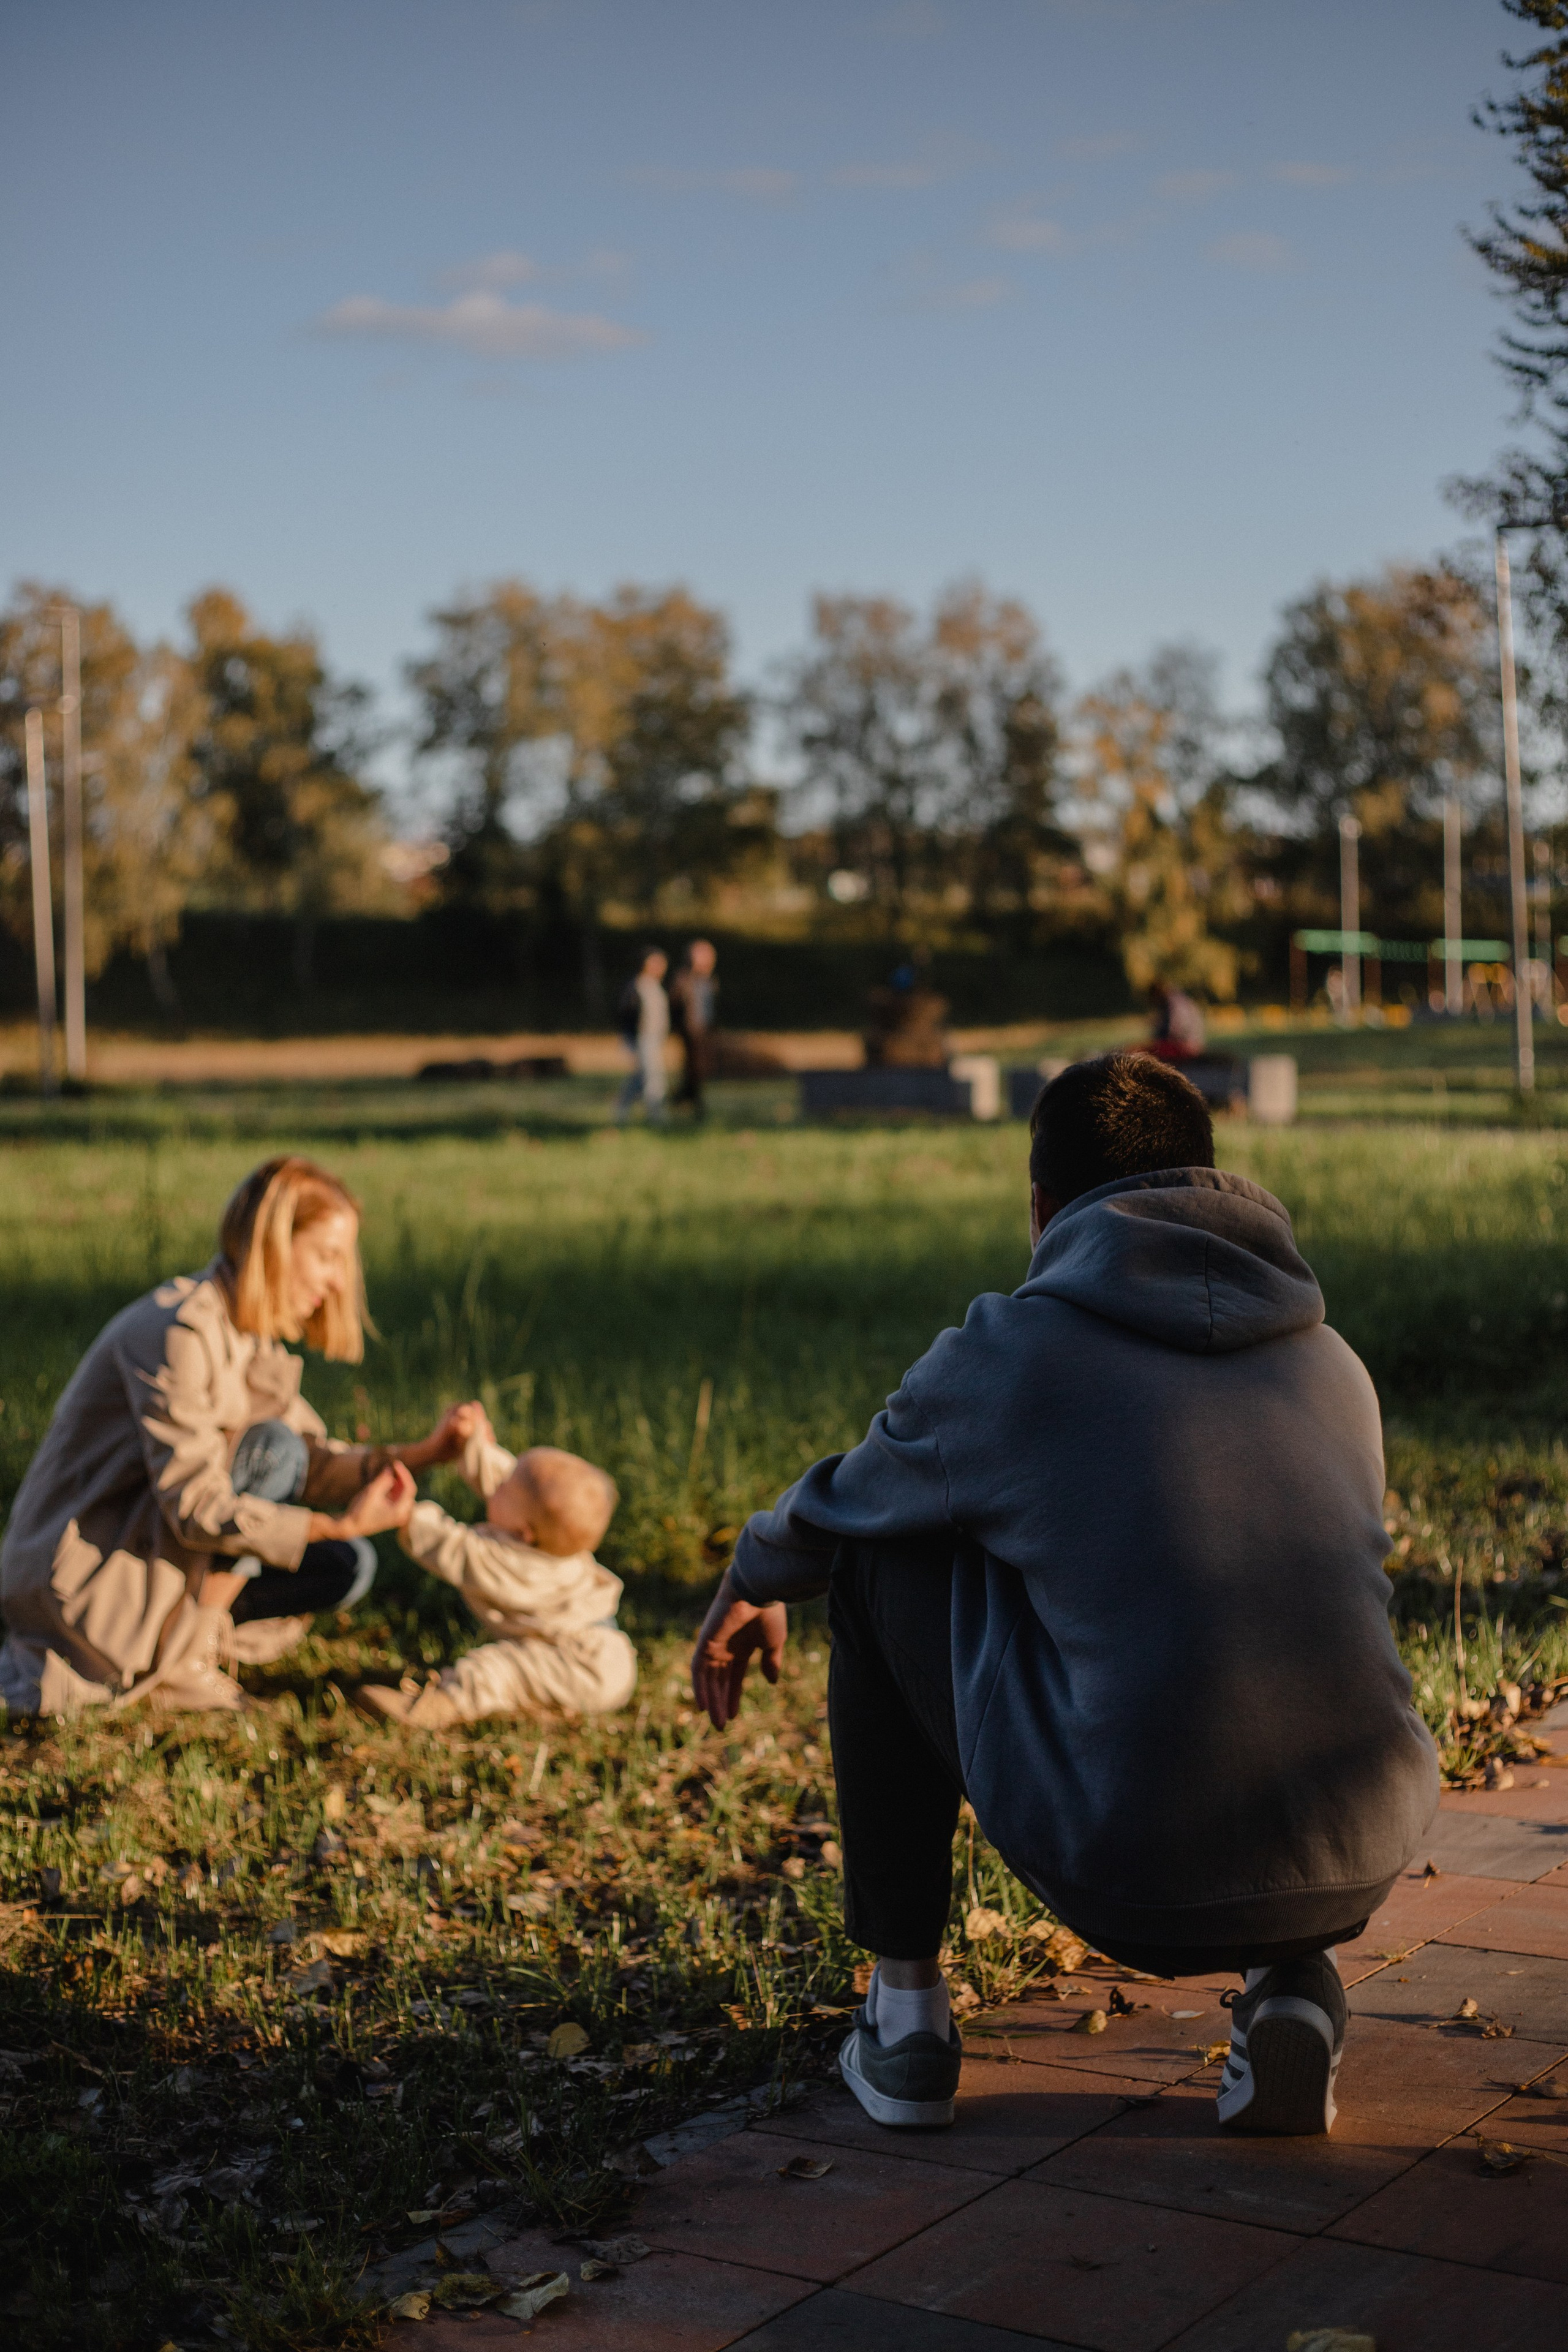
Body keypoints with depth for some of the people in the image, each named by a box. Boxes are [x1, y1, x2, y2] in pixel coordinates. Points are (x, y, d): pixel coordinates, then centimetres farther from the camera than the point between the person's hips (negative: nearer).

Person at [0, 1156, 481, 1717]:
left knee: (348, 1568, 3)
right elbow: (195, 1508, -28)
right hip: (79, 1579, -9)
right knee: (270, 1448, -22)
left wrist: (418, 1455, -6)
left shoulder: (254, 1335, 8)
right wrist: (342, 1524, -30)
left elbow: (309, 1466, 6)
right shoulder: (181, 1330, -23)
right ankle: (185, 1666, -13)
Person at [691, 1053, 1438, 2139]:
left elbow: (834, 1510, 22)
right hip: (1367, 1866, 4)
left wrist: (752, 1584, 46)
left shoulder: (1007, 1353, 2)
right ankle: (1290, 1980, 15)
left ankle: (906, 2013, 24)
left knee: (877, 1563, 18)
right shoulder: (1336, 1364, 14)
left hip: (1128, 1876, -4)